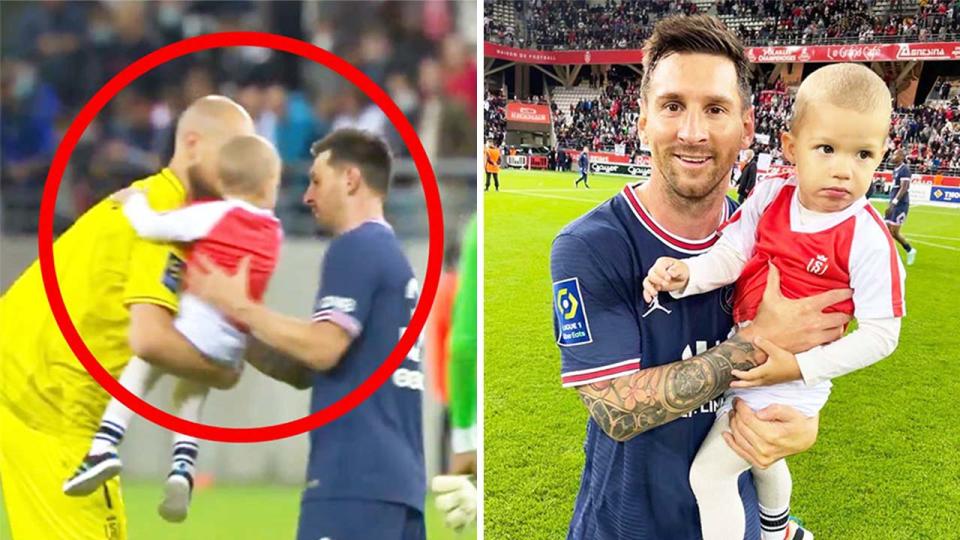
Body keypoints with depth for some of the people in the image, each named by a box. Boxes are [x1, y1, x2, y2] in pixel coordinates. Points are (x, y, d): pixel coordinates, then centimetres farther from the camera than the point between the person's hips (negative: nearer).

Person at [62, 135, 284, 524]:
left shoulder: (212, 215, -3)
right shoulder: (273, 233, 12)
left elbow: (151, 227, -9)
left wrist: (132, 200, 7)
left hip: (193, 326, -5)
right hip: (231, 345, 5)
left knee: (138, 372, 10)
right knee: (190, 395, 24)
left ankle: (105, 446, -6)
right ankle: (182, 467, 6)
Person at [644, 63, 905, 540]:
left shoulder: (866, 240, -24)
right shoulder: (769, 199, -9)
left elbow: (880, 334, -21)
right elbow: (730, 255, -10)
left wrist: (801, 366, -27)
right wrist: (686, 275, -31)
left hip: (787, 386, -7)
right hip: (743, 365, 7)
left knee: (709, 473, -6)